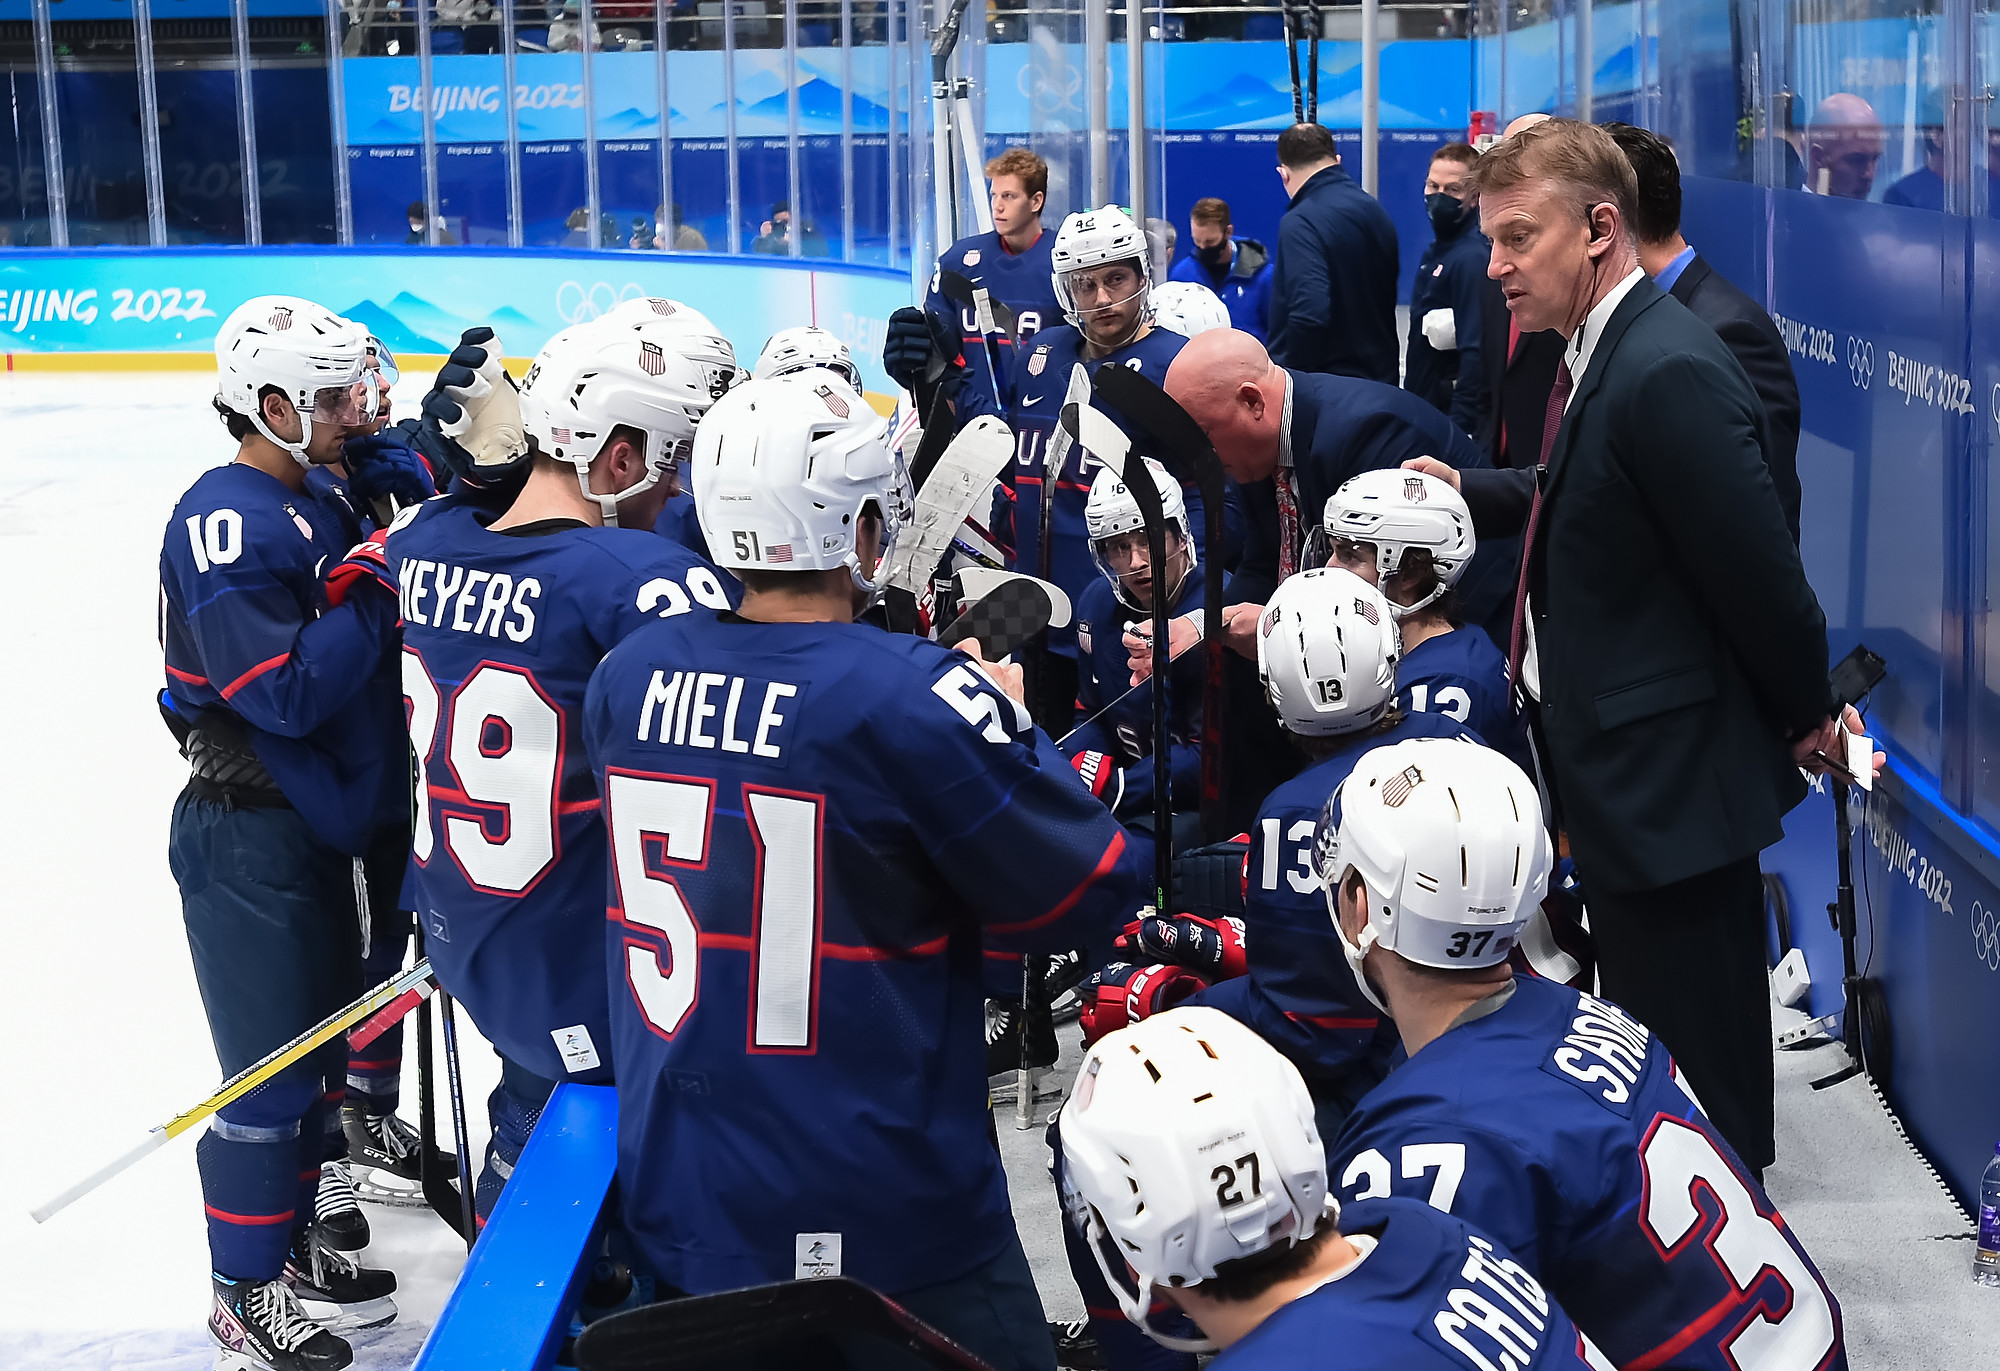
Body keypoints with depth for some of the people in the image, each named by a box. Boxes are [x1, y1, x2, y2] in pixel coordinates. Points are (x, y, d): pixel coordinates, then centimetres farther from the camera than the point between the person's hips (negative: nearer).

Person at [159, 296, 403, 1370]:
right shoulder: (229, 523, -21)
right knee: (273, 1072, 0)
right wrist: (371, 592, -21)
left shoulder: (311, 503, 10)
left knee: (326, 1040, 20)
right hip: (247, 839, -10)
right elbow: (285, 693, -27)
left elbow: (342, 648, 17)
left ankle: (292, 1241, 36)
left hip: (312, 822, 10)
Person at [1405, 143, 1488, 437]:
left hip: (1447, 413, -9)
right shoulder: (1435, 250, 13)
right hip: (1421, 411, 9)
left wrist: (1459, 427, -23)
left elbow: (1475, 354, -22)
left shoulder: (1471, 257, -17)